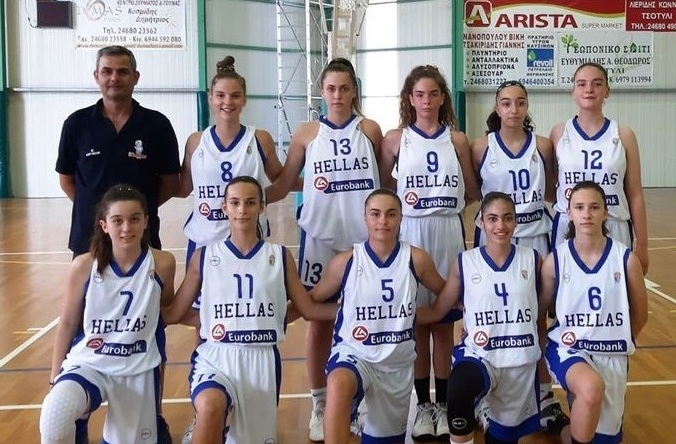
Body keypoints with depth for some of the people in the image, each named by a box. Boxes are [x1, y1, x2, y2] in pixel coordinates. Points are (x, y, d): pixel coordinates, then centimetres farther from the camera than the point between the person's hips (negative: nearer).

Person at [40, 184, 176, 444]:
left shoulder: (162, 264, -9)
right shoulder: (84, 266, -9)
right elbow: (67, 324, 3)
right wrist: (55, 377, 6)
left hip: (139, 371, 2)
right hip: (88, 364, -1)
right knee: (54, 415, -31)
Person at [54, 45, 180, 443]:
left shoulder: (156, 125, -3)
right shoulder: (77, 124, 0)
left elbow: (170, 183, 5)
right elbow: (67, 179, 10)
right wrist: (94, 207, 2)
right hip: (89, 241, 1)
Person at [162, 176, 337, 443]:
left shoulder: (280, 256, 7)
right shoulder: (203, 256, 5)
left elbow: (308, 309, 10)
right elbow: (173, 314, 7)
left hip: (262, 358, 2)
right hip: (216, 356, -2)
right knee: (210, 407, -34)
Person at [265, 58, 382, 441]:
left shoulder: (370, 129, 2)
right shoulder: (307, 134, 1)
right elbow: (283, 185, 2)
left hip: (364, 239, 0)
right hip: (319, 237, 0)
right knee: (319, 320, 8)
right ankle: (320, 405, 21)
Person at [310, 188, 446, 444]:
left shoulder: (416, 259, -6)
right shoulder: (345, 261, -9)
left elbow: (445, 294, 13)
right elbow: (312, 301, 3)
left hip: (398, 363, 3)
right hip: (353, 353, -3)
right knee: (339, 385, -38)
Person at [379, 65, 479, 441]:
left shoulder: (457, 139, 5)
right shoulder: (395, 139, 2)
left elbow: (473, 193, 8)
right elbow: (381, 188, 7)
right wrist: (401, 196, -6)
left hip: (449, 233, 1)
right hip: (409, 233, -1)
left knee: (445, 322, 7)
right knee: (415, 321, 4)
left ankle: (443, 404, 18)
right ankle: (423, 404, 16)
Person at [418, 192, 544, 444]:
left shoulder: (533, 260, 0)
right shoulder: (464, 262, -3)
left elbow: (541, 312, 11)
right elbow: (436, 311, 2)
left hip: (521, 362, 2)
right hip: (479, 356, -2)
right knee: (458, 390, -36)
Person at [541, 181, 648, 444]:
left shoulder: (626, 259, -7)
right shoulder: (555, 260, -8)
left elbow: (640, 314, 7)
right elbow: (541, 310, 3)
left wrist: (619, 341, 12)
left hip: (612, 354, 2)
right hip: (568, 348, -2)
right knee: (591, 387, -36)